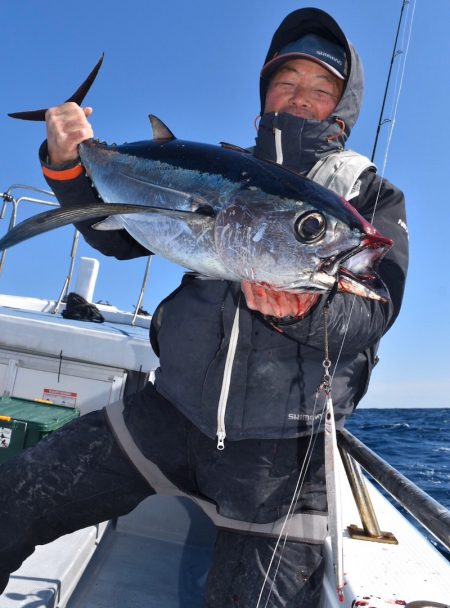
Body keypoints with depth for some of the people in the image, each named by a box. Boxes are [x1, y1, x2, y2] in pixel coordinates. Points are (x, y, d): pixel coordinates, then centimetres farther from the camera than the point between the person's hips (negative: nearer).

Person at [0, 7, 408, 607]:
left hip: (282, 446, -2)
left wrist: (307, 311, -32)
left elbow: (376, 311, -10)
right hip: (173, 408, 3)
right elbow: (120, 233, 12)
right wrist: (69, 165, -3)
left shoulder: (374, 196, 4)